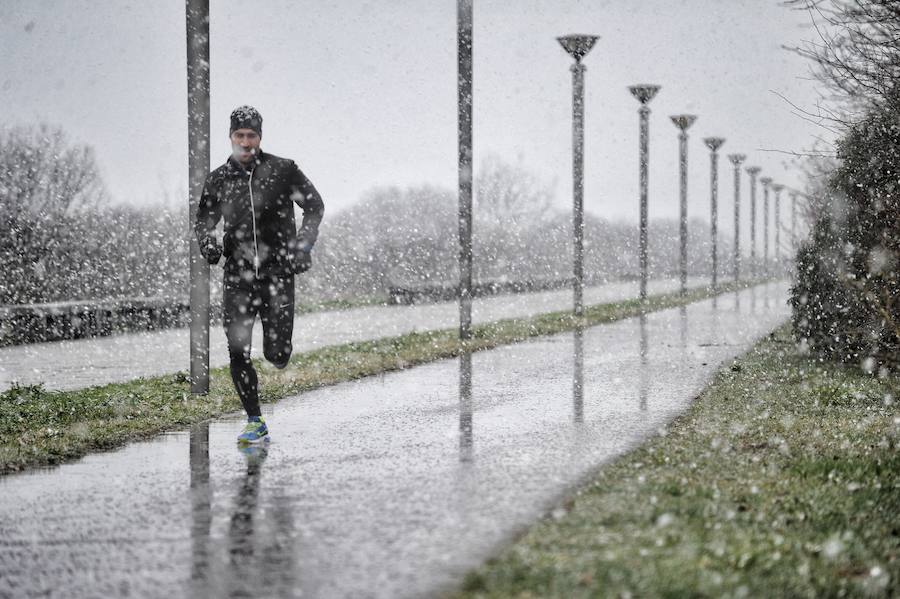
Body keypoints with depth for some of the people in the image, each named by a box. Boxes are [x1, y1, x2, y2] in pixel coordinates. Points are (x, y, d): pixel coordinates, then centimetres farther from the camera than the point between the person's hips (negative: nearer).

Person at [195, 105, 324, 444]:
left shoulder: (283, 171, -2)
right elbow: (204, 219, 16)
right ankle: (255, 423, 8)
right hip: (238, 276, 2)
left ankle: (277, 335, 32)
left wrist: (302, 246, -3)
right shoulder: (218, 180, 5)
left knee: (277, 357, -7)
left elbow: (315, 206, 8)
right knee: (237, 353, -6)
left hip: (277, 273, -2)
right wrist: (207, 242, -6)